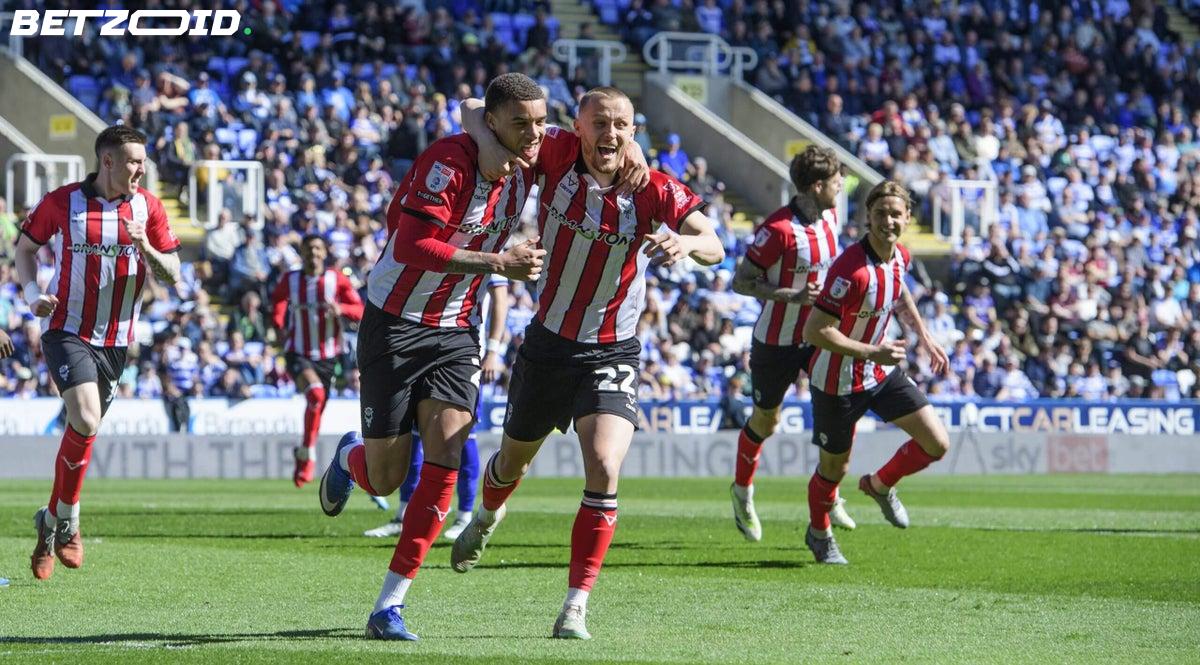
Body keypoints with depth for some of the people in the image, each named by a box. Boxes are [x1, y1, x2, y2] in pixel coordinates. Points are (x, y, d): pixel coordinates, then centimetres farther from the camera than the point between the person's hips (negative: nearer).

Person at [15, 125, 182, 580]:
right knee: (85, 422, -22)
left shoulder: (148, 207, 1)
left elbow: (172, 276, 1)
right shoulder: (62, 202, -6)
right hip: (66, 330, -4)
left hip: (115, 339, 4)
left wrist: (145, 247, -18)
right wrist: (32, 292, -7)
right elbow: (25, 246, 9)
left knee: (84, 431, 10)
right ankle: (67, 522, -5)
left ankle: (51, 521, 28)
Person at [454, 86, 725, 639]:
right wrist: (490, 147, -28)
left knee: (604, 469, -22)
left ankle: (576, 607, -13)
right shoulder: (556, 161, -12)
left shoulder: (654, 190, -14)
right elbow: (475, 117, -6)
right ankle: (487, 516, 59)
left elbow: (714, 247, -22)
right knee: (513, 460, 22)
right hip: (548, 342, 2)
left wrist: (688, 243, -45)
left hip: (612, 354, -2)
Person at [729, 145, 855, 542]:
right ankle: (742, 491, 34)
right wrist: (792, 296, -30)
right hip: (777, 341, -6)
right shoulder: (779, 229, -25)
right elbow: (741, 281, -22)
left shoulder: (830, 216, 0)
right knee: (765, 422, 10)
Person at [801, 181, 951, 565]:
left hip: (882, 373, 7)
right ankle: (819, 534, 40)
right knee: (834, 468, 10)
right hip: (839, 381, -7)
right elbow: (814, 332, -31)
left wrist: (924, 336, 16)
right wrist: (871, 352, -31)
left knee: (936, 443, 0)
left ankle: (880, 485, 29)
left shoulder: (900, 257, -5)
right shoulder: (852, 269, -31)